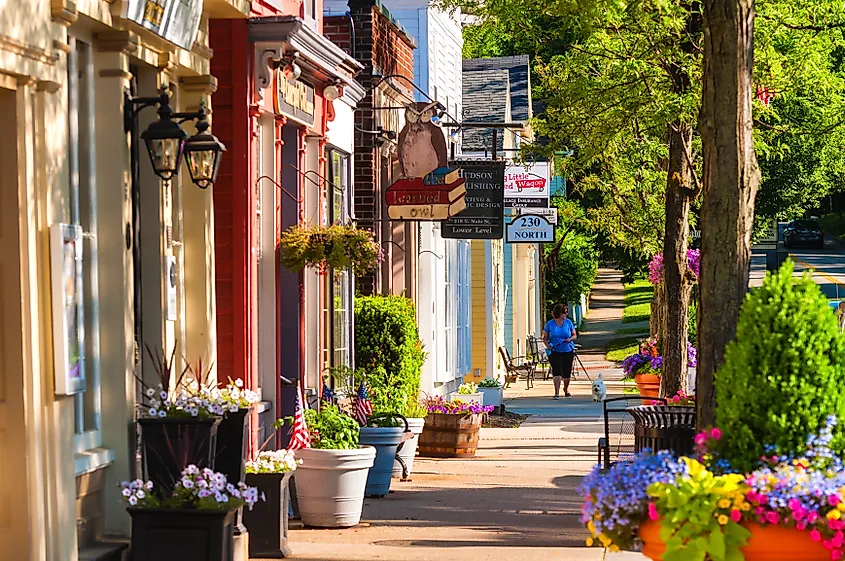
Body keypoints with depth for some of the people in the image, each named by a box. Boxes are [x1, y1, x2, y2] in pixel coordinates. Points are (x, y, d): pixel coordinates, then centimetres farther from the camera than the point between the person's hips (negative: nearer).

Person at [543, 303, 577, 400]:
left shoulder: (568, 322, 2)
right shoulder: (550, 324, -1)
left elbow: (574, 335, 9)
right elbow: (545, 338, 5)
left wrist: (570, 339, -13)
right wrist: (548, 345, -14)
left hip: (568, 351, 2)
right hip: (555, 351, -2)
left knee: (567, 372, 8)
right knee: (557, 371, -14)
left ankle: (566, 389, 33)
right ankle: (557, 393, -15)